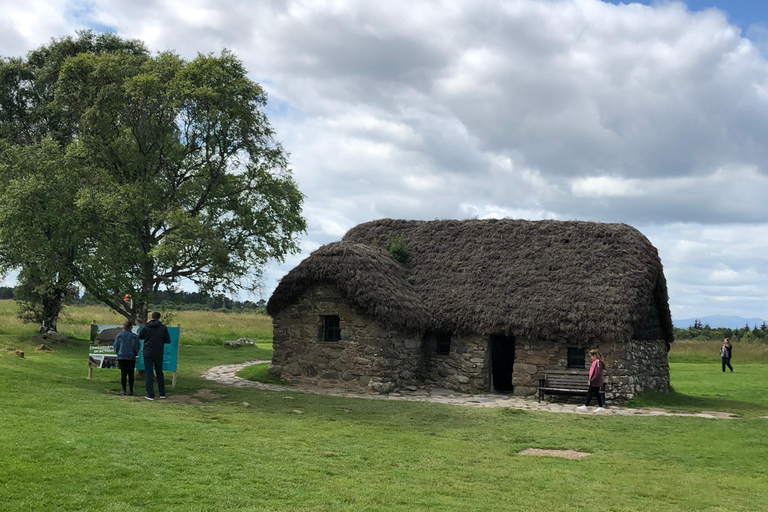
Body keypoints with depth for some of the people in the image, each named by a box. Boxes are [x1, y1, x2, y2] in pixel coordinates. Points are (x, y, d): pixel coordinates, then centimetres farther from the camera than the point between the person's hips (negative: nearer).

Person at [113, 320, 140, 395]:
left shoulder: (119, 335, 0)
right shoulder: (135, 336, -4)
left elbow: (116, 346, 3)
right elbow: (137, 347, 0)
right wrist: (135, 354, 18)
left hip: (121, 357, 1)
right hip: (131, 358, -1)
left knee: (123, 373, 4)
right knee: (131, 374, 4)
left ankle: (124, 390, 2)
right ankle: (131, 390, 3)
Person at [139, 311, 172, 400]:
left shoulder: (146, 327, -8)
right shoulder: (163, 328, -6)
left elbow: (140, 336, 6)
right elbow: (168, 340, -3)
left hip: (148, 353, -2)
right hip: (159, 354, 2)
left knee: (148, 373, 3)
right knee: (159, 373, 15)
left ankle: (150, 394, -1)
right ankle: (162, 393, 18)